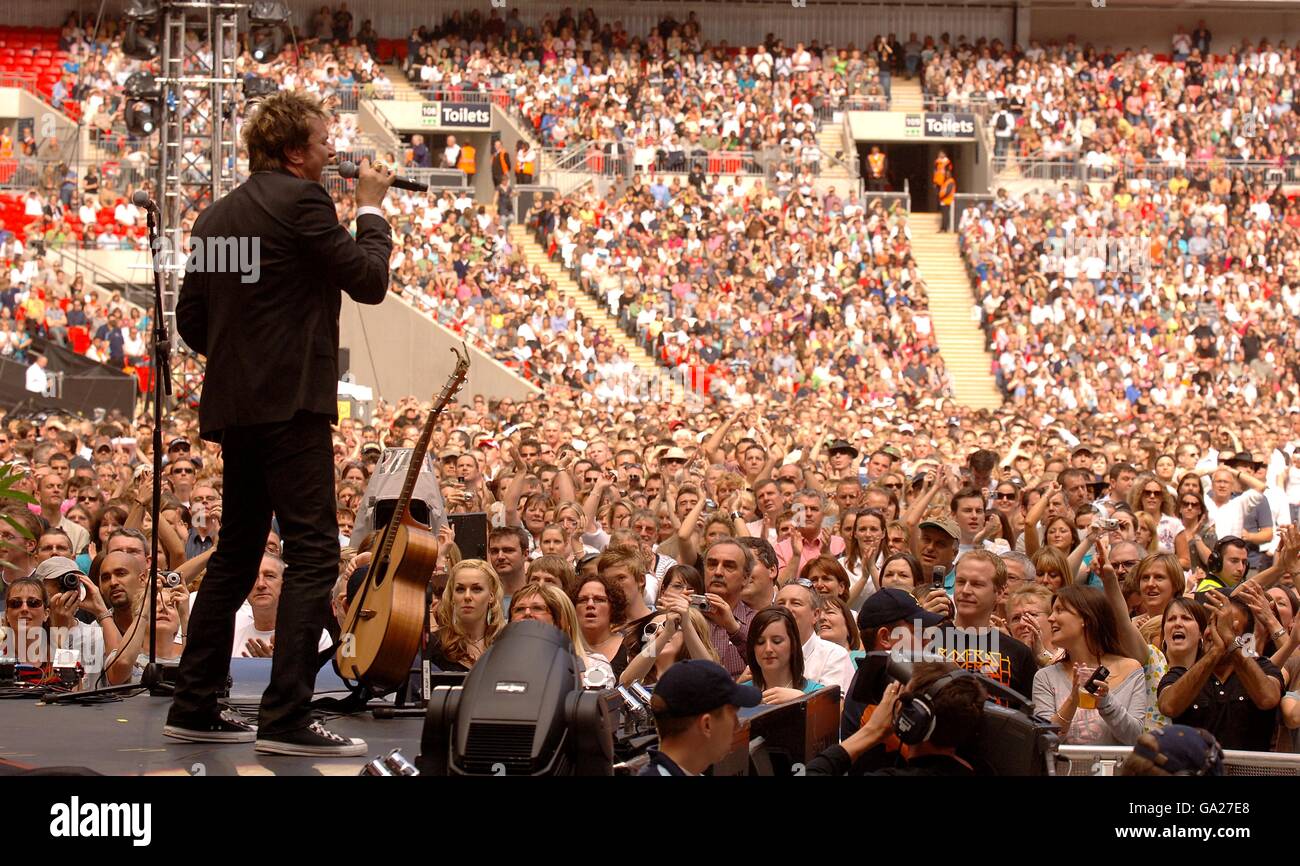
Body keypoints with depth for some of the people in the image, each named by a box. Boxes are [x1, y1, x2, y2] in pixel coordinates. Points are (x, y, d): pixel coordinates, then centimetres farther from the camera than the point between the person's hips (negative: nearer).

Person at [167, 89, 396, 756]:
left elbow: (190, 320, 17)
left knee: (236, 553, 16)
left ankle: (194, 707, 17)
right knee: (314, 554, -9)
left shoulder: (217, 215, 15)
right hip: (291, 403, -9)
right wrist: (371, 209, 5)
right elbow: (369, 281, -8)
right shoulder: (301, 200, -10)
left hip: (232, 404, 9)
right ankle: (286, 718, -15)